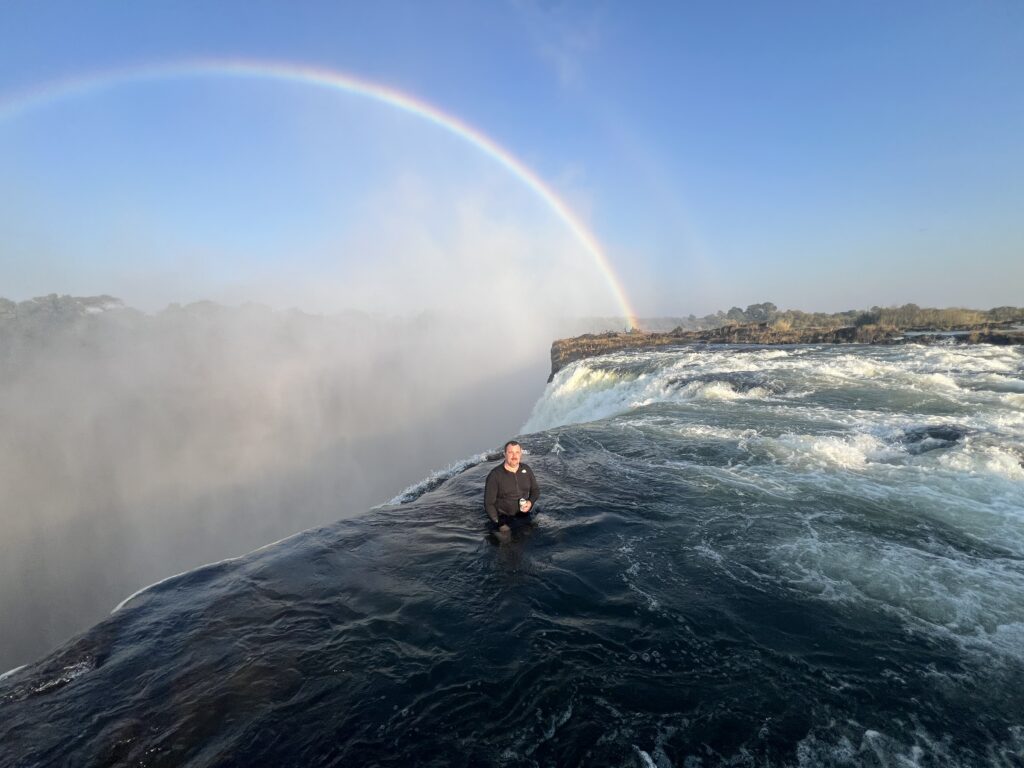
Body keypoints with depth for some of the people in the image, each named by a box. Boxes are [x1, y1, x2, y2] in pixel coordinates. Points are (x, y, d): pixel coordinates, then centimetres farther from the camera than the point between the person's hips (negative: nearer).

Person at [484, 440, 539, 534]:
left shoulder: (526, 470, 1)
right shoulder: (495, 475, -13)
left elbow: (535, 490, 15)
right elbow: (489, 503, -9)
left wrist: (531, 502, -5)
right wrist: (498, 524, -14)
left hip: (524, 517, 4)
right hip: (503, 520, -4)